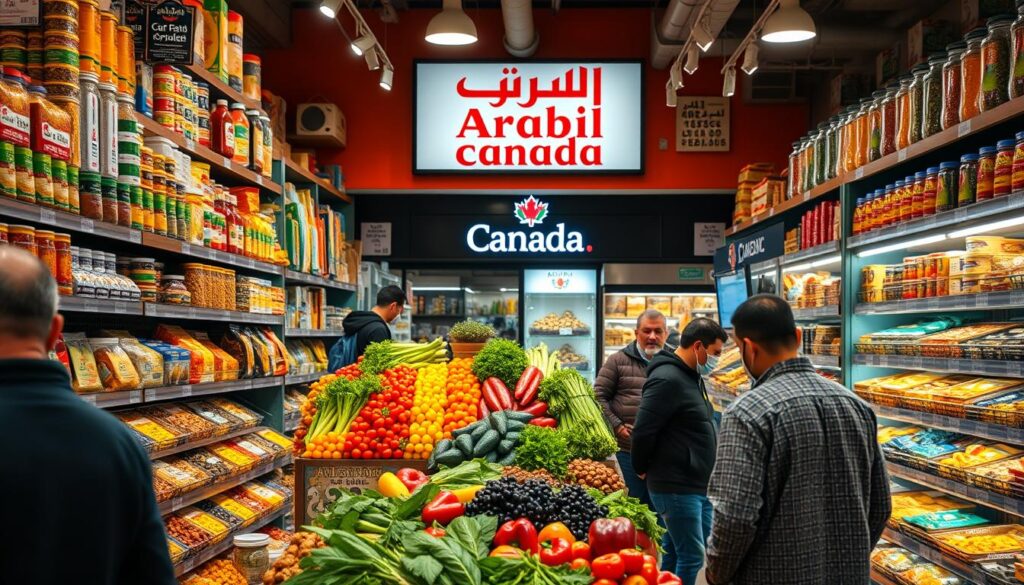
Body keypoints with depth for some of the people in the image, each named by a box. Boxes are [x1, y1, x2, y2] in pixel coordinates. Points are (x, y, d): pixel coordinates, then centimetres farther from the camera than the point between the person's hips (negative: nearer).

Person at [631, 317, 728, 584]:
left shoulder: (693, 376, 14)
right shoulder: (667, 380, -18)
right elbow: (643, 431, -21)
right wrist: (643, 469, -7)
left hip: (697, 486, 9)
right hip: (676, 487, -9)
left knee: (674, 552, 16)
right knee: (691, 557, -3)